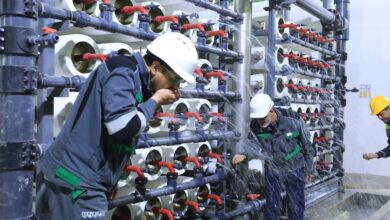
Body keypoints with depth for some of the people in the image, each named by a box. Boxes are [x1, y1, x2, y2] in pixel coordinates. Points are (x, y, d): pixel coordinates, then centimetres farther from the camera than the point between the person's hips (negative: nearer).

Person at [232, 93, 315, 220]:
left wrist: (310, 170, 1)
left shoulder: (294, 124, -24)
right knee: (272, 205, 12)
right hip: (272, 170, 2)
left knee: (296, 207, 10)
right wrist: (243, 154, -25)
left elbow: (307, 146, -9)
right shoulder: (255, 126, -20)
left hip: (294, 170, -1)